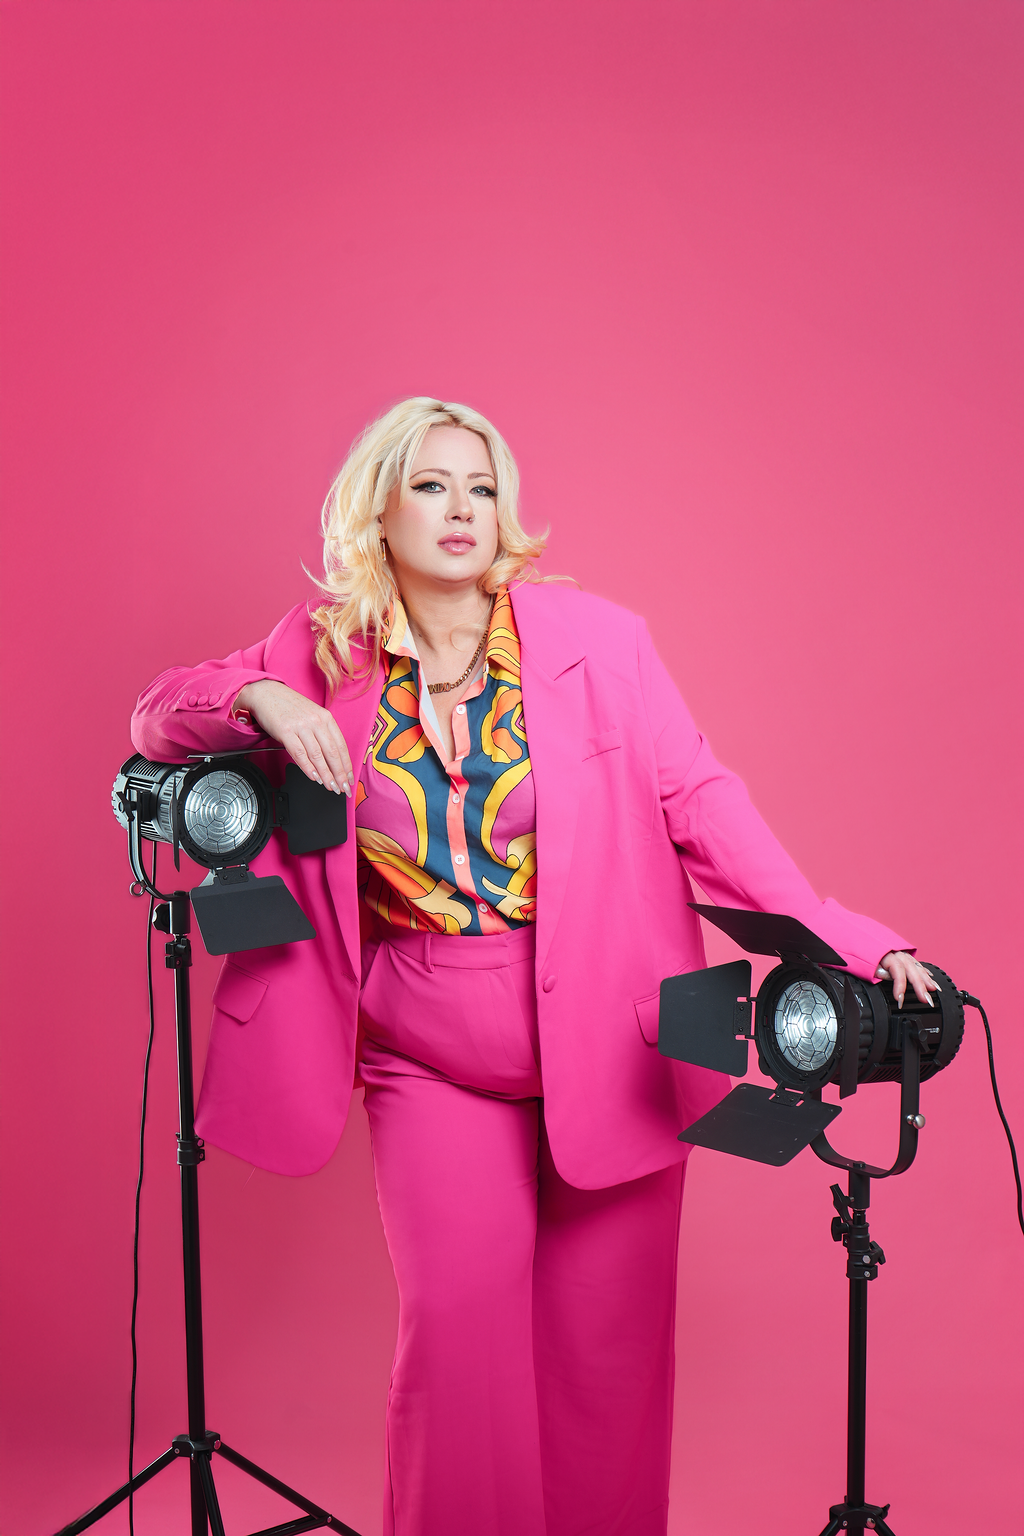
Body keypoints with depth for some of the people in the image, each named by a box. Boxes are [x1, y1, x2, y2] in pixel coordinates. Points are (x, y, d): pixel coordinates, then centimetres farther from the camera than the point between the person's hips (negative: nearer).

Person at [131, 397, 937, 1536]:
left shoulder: (595, 639, -4)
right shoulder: (326, 654, 2)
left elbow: (698, 803, -5)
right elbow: (158, 719, 8)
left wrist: (836, 940, -15)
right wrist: (257, 699, -15)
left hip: (607, 1044, 0)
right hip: (427, 1058, 1)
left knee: (606, 1337, 6)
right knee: (455, 1323, -3)